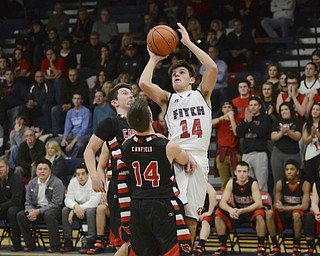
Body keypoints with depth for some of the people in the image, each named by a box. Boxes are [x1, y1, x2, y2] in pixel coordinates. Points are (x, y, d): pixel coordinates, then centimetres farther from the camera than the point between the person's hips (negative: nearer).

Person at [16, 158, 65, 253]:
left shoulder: (57, 183, -12)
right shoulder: (32, 183, 7)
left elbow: (56, 204, -18)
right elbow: (28, 202, 11)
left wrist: (38, 211, -25)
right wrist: (30, 211, -15)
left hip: (53, 209, -6)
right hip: (36, 208, 6)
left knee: (49, 215, -39)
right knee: (20, 215, -16)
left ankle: (55, 245, -28)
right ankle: (30, 244, -5)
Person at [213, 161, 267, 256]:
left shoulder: (253, 183, -18)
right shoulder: (231, 183, -9)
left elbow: (259, 203, -27)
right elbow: (222, 202, -12)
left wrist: (241, 211, -39)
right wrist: (230, 210, -36)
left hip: (251, 212, -4)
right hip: (236, 212, 4)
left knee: (259, 215, -37)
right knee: (218, 215, -18)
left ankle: (261, 247, -26)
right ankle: (223, 247, -10)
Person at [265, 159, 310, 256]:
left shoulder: (304, 184, -13)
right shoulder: (280, 183, -4)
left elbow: (305, 206, -20)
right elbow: (276, 204, 0)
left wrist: (285, 208, -25)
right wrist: (278, 206, -27)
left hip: (299, 213, -4)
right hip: (285, 213, 4)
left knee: (296, 214, -39)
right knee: (269, 213, -24)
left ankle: (296, 248, -25)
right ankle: (276, 248, -20)